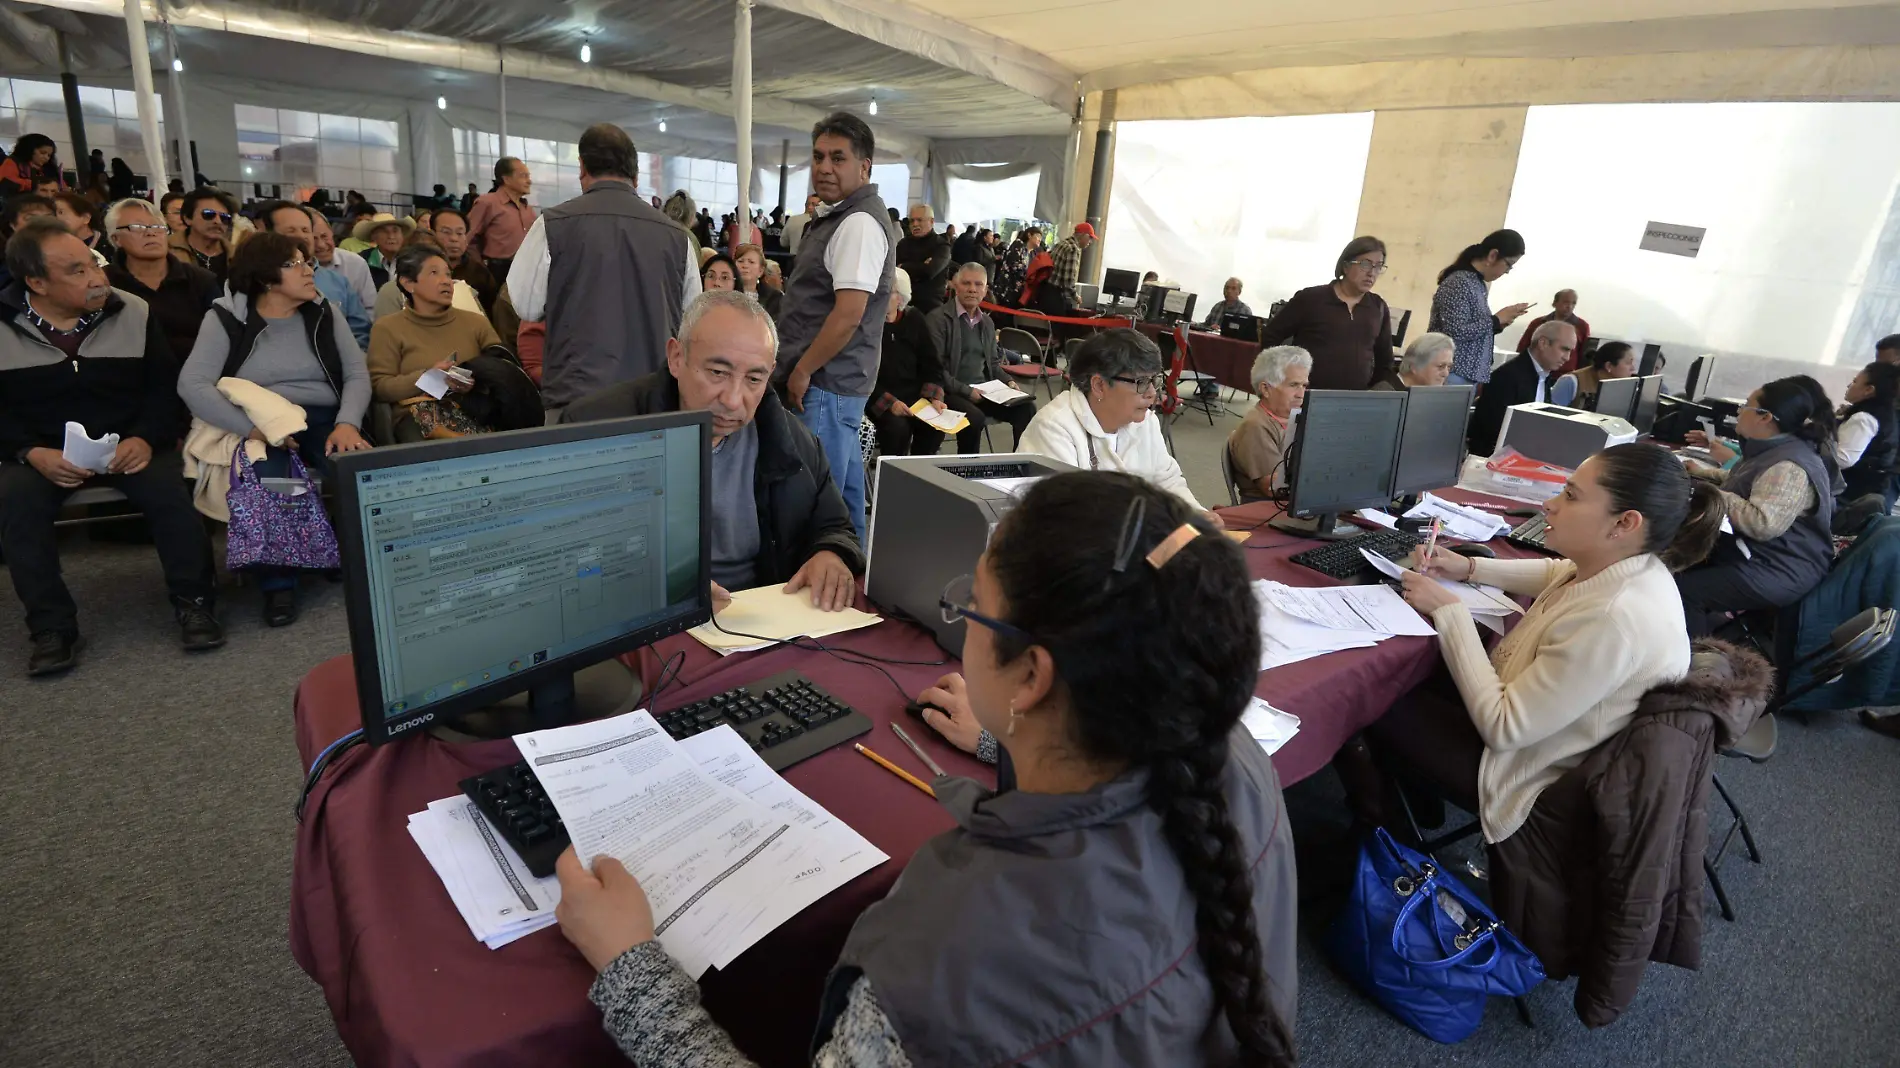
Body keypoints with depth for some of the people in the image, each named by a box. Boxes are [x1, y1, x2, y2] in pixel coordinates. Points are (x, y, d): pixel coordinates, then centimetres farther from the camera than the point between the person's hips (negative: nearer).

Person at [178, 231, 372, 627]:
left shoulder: (323, 313, 10)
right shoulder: (226, 318, 1)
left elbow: (358, 375, 3)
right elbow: (192, 384, -9)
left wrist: (347, 424, -16)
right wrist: (254, 428, -21)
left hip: (324, 420, 2)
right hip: (259, 427, -2)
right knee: (264, 478, -35)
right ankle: (278, 583, -16)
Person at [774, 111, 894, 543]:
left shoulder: (860, 223, -16)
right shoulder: (837, 216, 16)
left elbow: (849, 315, -23)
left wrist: (802, 370, -14)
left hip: (828, 383, -10)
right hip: (834, 380, 10)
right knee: (843, 488, 17)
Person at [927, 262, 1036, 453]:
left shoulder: (987, 323, 18)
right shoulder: (938, 319, -5)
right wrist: (967, 391, -18)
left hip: (984, 391, 7)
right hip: (951, 393, -6)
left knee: (1026, 408, -14)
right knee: (974, 416, -35)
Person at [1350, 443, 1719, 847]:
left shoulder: (1614, 621, -37)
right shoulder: (1625, 565, -10)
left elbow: (1501, 728, -30)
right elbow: (1559, 574, 16)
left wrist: (1448, 610, -25)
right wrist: (1469, 567, 3)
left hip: (1532, 776, -8)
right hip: (1530, 715, 8)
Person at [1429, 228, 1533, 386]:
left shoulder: (1480, 284, 14)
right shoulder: (1459, 282, -13)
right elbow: (1456, 332, -21)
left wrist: (1500, 323, 3)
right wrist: (1496, 320, -11)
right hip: (1451, 374, -9)